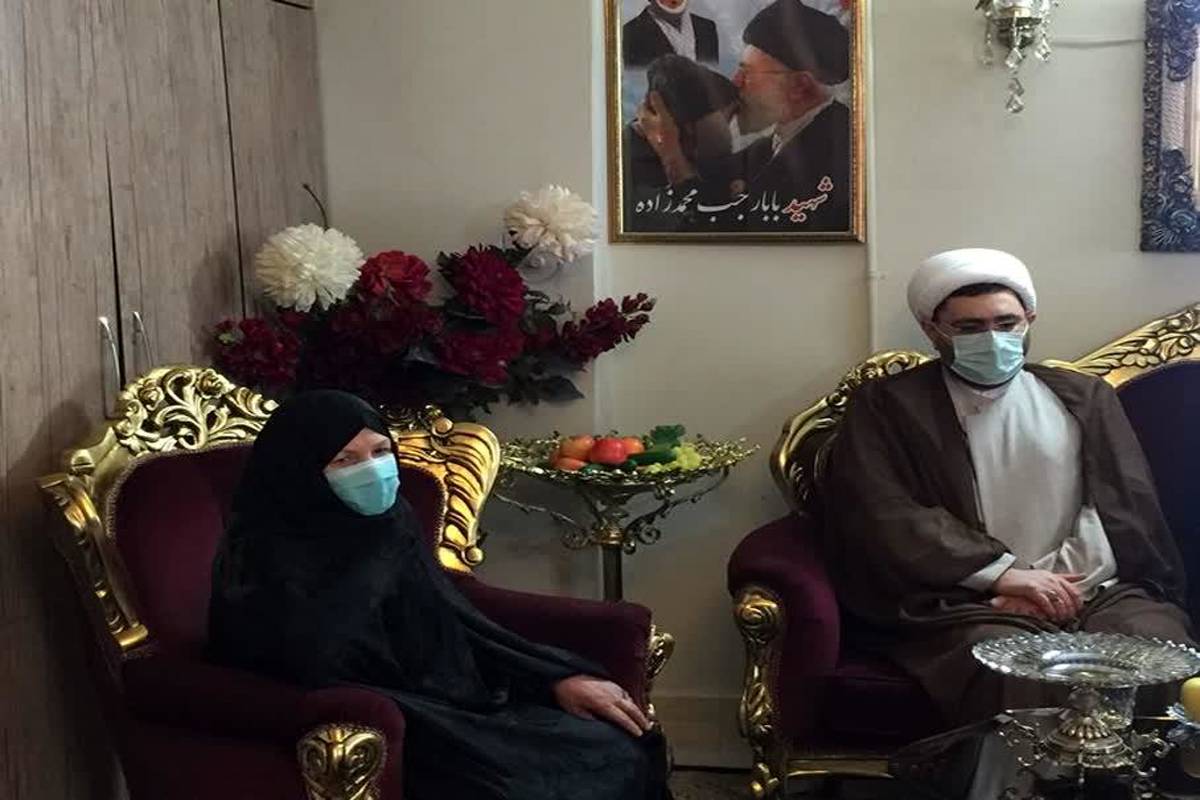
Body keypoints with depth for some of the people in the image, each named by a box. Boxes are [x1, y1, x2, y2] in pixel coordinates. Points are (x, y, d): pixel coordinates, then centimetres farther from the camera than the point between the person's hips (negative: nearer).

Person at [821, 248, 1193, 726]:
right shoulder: (887, 406, 10)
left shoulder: (1084, 398, 20)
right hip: (967, 602, -3)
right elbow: (882, 518, -3)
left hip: (1097, 591, 3)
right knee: (1022, 684, -35)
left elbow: (1126, 507, 10)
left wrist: (1053, 582, -8)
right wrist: (1004, 573, -12)